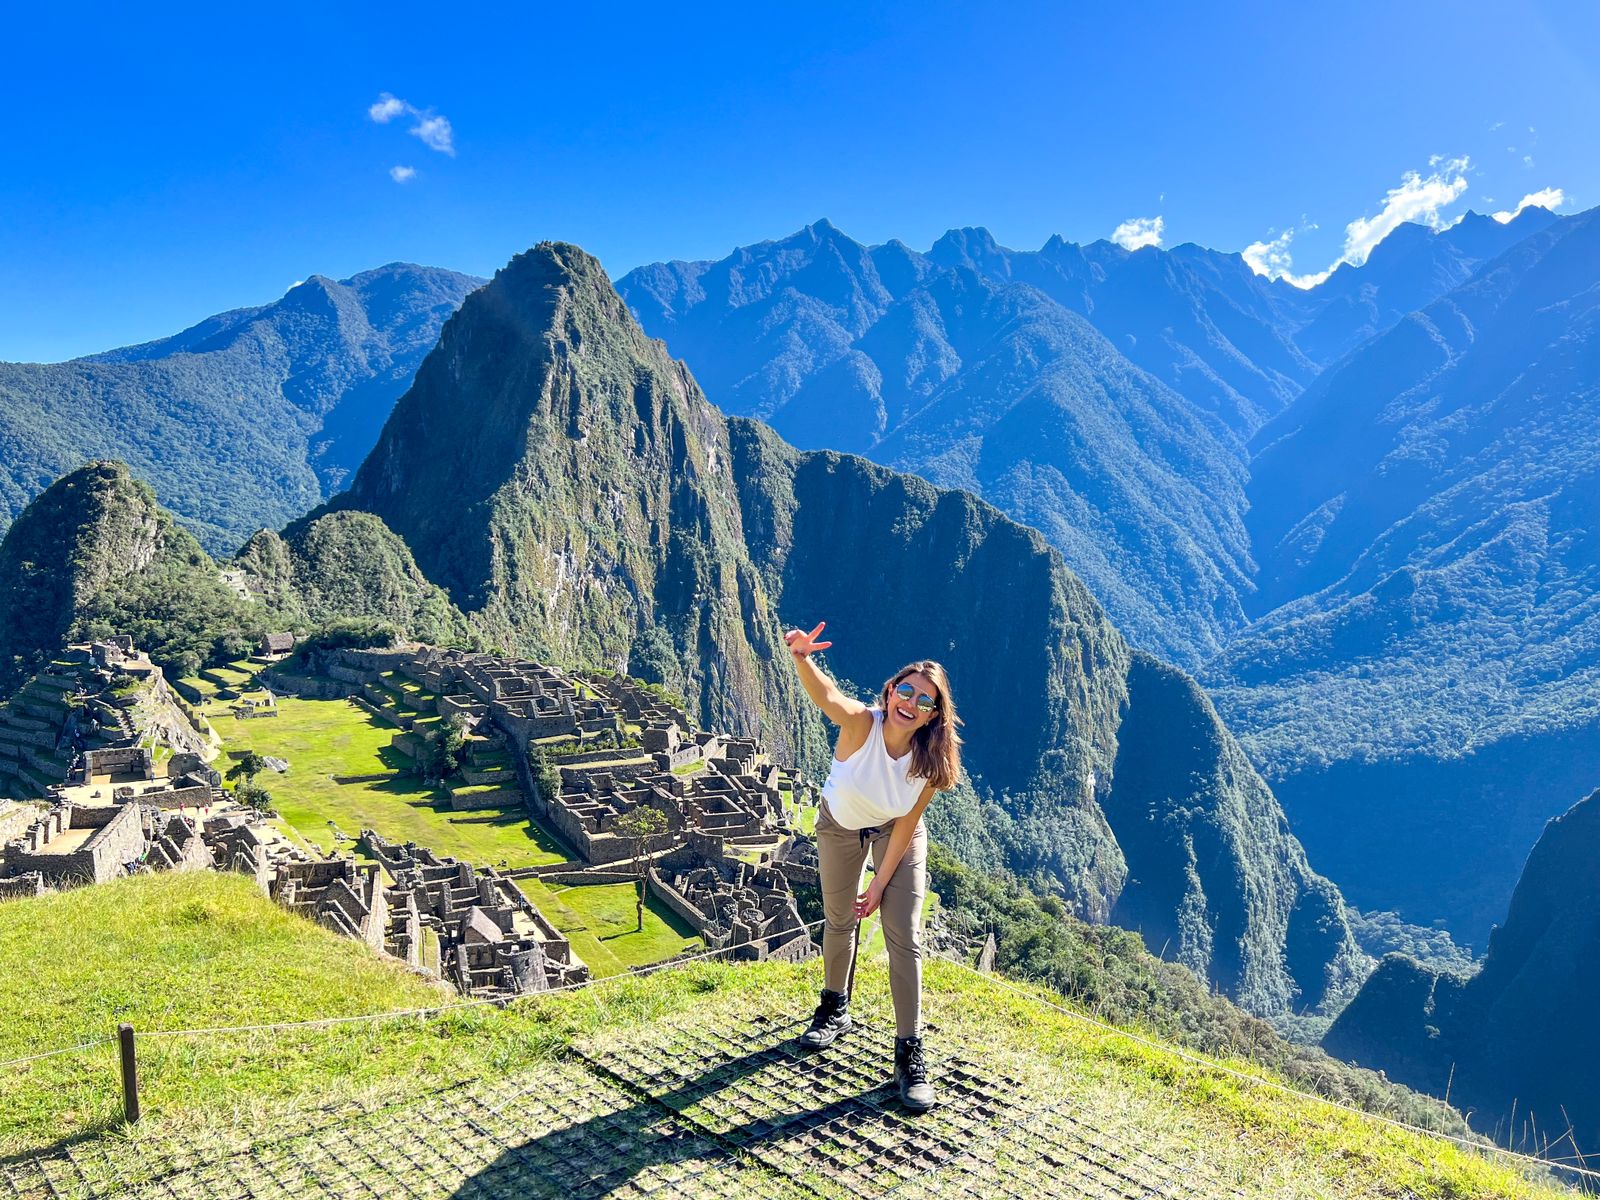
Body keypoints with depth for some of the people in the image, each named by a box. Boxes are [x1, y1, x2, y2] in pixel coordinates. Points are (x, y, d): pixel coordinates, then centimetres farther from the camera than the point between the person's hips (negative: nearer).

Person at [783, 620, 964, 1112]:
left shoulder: (931, 762, -29)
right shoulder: (861, 724, -35)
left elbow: (906, 827, -19)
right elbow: (824, 694, -57)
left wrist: (880, 884, -17)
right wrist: (801, 658, -78)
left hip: (895, 834, 0)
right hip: (841, 823, 0)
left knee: (904, 938, -8)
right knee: (839, 920, 16)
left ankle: (909, 1054, 2)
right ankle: (835, 1010, 42)